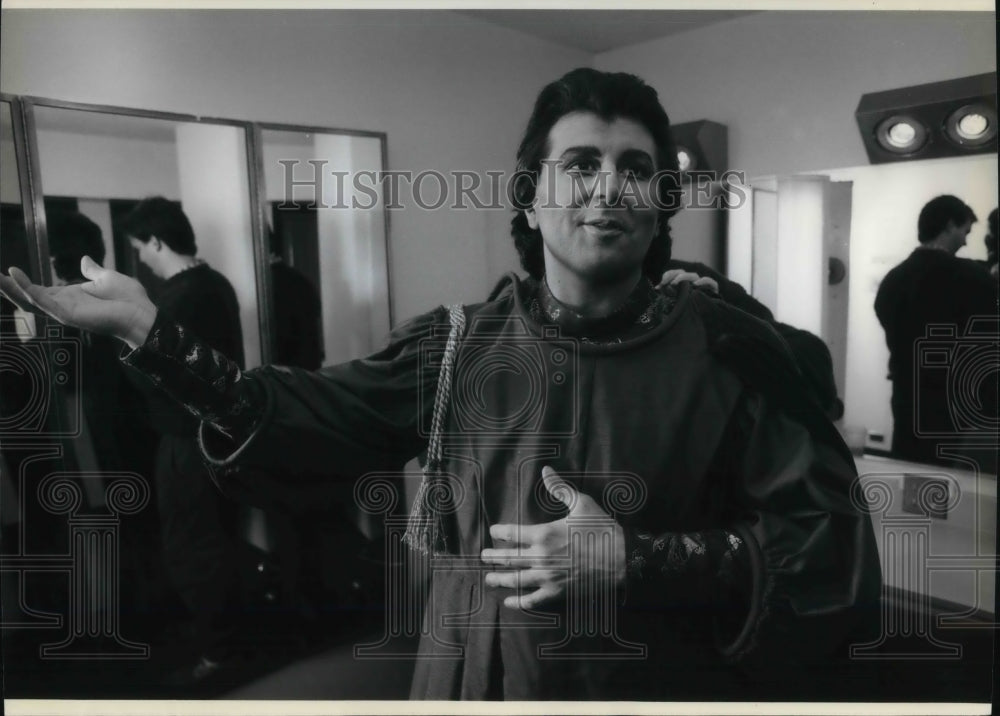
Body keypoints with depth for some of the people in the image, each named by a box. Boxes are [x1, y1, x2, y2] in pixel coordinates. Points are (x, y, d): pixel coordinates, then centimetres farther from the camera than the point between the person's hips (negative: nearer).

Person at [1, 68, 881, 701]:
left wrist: (635, 561, -23)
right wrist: (150, 329, -8)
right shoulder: (461, 343, -5)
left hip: (661, 684, -1)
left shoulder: (727, 349, -12)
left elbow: (836, 549, -13)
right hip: (472, 680, 3)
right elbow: (310, 417, 1)